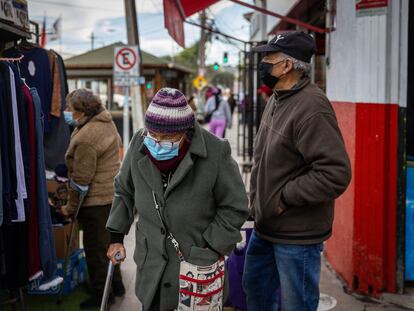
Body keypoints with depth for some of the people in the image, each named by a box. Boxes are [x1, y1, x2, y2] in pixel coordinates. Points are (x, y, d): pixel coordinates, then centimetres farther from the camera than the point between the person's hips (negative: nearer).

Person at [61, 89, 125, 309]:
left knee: (95, 249, 5)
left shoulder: (85, 139, -25)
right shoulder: (106, 122, 3)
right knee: (107, 242, 22)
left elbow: (81, 179, -21)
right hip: (112, 193, 10)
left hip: (96, 200, -10)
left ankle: (102, 294, 18)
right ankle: (116, 284, 35)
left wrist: (71, 207, -10)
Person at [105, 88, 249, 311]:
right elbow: (124, 190, 12)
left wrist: (212, 248, -8)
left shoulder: (215, 152, -19)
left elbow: (234, 207, -7)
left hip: (197, 266, -4)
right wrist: (117, 236, 11)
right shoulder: (139, 144, -6)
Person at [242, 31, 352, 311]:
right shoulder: (278, 99, 7)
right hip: (266, 225, 9)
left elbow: (336, 173, -29)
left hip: (296, 235, -9)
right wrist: (258, 199, 12)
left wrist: (285, 197, -21)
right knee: (255, 287, 23)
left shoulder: (311, 107, -23)